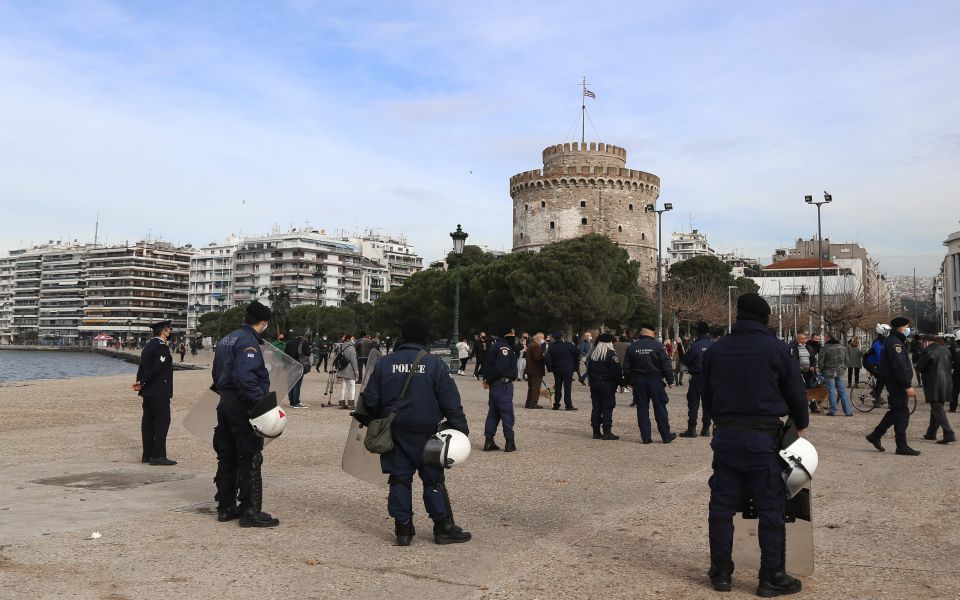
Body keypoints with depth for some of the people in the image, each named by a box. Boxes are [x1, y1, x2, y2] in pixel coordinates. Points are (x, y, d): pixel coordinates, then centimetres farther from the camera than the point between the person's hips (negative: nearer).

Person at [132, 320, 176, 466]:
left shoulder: (147, 346, 16)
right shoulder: (162, 347, -15)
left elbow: (141, 367, 13)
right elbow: (156, 368, -21)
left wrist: (140, 383, 4)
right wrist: (142, 383, -12)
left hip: (147, 392, 10)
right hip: (159, 392, -10)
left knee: (148, 421, 11)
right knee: (163, 420, -8)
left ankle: (147, 454, 16)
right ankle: (158, 456, -10)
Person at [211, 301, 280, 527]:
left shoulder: (226, 340, 15)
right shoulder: (249, 342, -16)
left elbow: (217, 374, 20)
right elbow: (245, 378, -28)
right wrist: (262, 403, -29)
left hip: (225, 404, 9)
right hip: (243, 407, -9)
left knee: (227, 457, 15)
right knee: (250, 459, -3)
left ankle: (226, 507, 23)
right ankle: (251, 511, 0)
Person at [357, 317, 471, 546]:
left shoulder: (384, 363, 0)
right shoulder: (435, 364, -7)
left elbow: (370, 400, 2)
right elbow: (451, 403, -7)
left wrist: (373, 422, 19)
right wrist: (460, 430, 0)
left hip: (394, 432, 2)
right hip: (425, 432, -2)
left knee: (399, 478, 8)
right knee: (433, 479, 7)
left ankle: (403, 529, 11)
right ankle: (443, 528, 12)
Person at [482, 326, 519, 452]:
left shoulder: (495, 346, 18)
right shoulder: (505, 347, -14)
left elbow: (487, 364, 18)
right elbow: (499, 366, -23)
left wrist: (487, 379, 7)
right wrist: (489, 381, -13)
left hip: (495, 385, 10)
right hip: (503, 384, -10)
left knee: (493, 412, 13)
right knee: (507, 413, -3)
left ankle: (488, 441, 14)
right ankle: (509, 442, 0)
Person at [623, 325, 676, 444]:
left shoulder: (632, 347, 3)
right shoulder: (657, 345, -7)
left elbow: (626, 367, 7)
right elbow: (666, 365, -8)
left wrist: (631, 381, 15)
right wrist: (670, 380, -1)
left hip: (638, 381, 2)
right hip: (655, 380, -2)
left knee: (642, 409, 6)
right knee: (660, 409, 5)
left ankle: (646, 437, 6)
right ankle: (666, 436, 11)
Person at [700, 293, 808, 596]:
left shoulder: (715, 350, 6)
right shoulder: (775, 348, -5)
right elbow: (796, 391, 3)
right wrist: (801, 424, 20)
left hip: (725, 435, 4)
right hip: (763, 437, -4)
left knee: (722, 506, 10)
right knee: (771, 509, 4)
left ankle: (721, 572, 17)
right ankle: (772, 577, 8)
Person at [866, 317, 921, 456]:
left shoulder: (893, 341, 18)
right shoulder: (895, 343, -17)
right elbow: (900, 367, -24)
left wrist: (908, 382, 22)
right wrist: (908, 386, -24)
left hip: (894, 383, 11)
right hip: (896, 383, -11)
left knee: (895, 412, 17)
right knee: (902, 413, -6)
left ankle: (875, 435, 22)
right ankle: (902, 446, -2)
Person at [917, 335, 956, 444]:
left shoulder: (928, 351, -12)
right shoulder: (945, 350, 11)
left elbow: (919, 367, -8)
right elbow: (949, 365, 20)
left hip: (934, 384, -8)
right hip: (947, 382, 8)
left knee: (937, 409, -5)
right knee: (936, 408, 17)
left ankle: (949, 434, -15)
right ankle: (931, 433, 25)